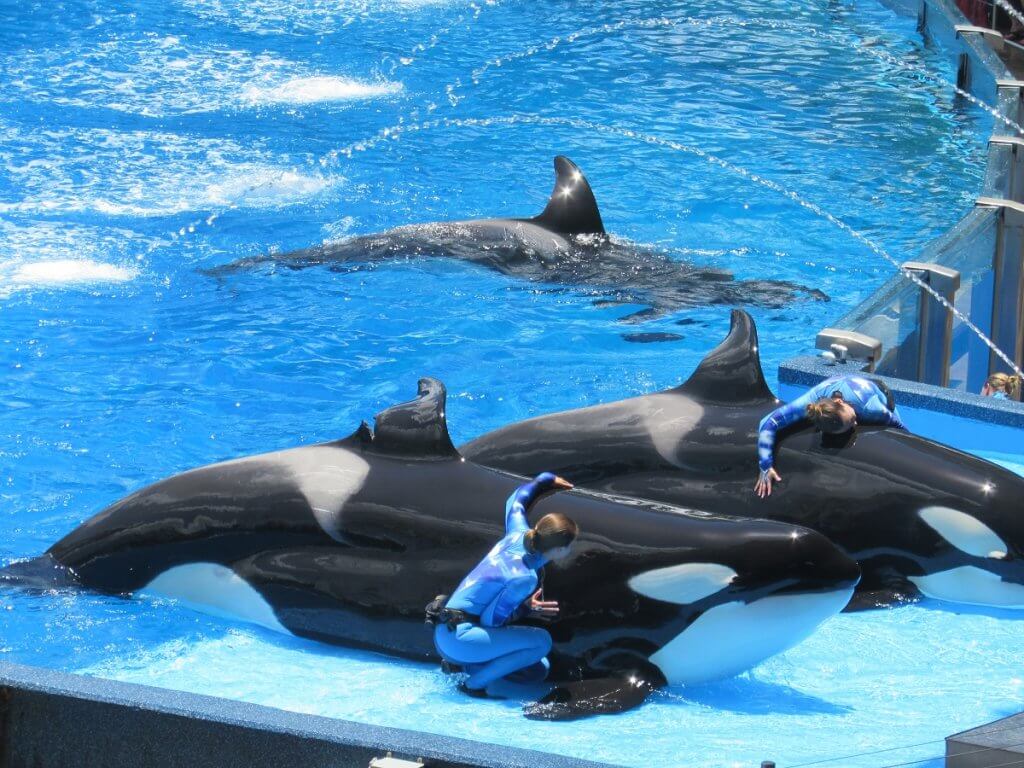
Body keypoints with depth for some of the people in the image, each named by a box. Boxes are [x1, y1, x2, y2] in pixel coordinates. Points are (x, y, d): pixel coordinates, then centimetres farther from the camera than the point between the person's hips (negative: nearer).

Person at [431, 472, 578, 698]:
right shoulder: (525, 577, -24)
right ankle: (474, 684, -12)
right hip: (458, 638, -9)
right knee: (541, 641, -21)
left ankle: (465, 663, 10)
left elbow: (516, 502, 23)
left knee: (538, 670, 7)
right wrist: (525, 609, -25)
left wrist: (546, 480, 36)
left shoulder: (519, 535, -1)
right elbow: (489, 620, -18)